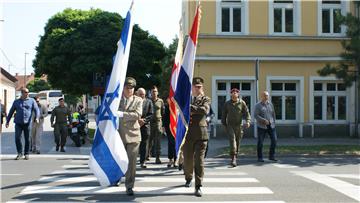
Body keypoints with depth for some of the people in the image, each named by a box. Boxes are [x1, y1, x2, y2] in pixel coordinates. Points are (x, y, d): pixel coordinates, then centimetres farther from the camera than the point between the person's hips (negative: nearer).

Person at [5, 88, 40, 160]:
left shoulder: (32, 101, 7)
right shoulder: (16, 102, 11)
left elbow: (36, 110, -2)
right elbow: (11, 112, 17)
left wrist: (37, 117, -19)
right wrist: (7, 121, 15)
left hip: (27, 123, -1)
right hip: (18, 123, 1)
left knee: (27, 139, 2)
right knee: (17, 138, -8)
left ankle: (26, 154, 14)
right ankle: (19, 153, 6)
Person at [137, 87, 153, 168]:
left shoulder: (149, 102, 8)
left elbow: (151, 114, 4)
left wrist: (144, 120, -10)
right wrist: (137, 120, -12)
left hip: (145, 125, 1)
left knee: (144, 144, 2)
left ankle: (143, 162, 7)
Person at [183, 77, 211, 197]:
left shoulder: (205, 99, 5)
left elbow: (205, 110, -15)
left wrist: (190, 107, -16)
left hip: (200, 134, -2)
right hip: (187, 133, 2)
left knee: (199, 160, -5)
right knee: (187, 159, 11)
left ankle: (198, 186, -1)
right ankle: (188, 178, 37)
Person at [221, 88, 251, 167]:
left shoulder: (242, 103, 3)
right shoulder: (227, 103, 6)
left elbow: (246, 113, 1)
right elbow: (224, 115, 14)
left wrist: (248, 121, -14)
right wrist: (224, 124, 12)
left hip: (239, 125, 1)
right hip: (230, 125, -1)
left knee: (238, 142, 7)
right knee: (232, 140, -17)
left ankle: (234, 158, 22)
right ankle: (233, 158, -24)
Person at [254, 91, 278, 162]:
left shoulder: (270, 104, 9)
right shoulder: (258, 105, -5)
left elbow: (273, 114, 16)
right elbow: (255, 115, -13)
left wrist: (273, 123, 9)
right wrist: (264, 120, -23)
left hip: (270, 126, 4)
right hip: (261, 126, -4)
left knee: (274, 140, -5)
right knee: (260, 142, -2)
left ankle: (271, 156, 6)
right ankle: (259, 158, 10)